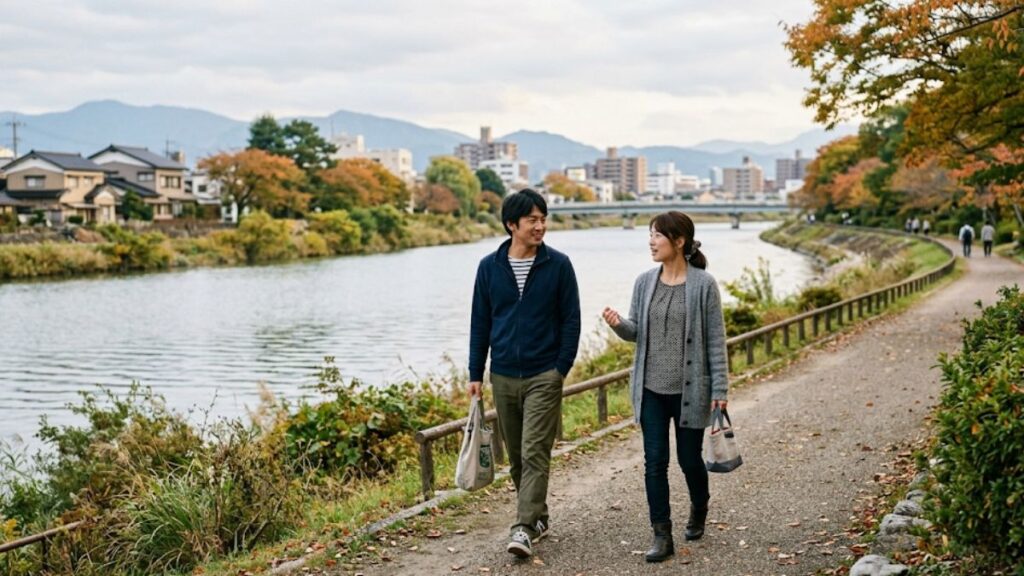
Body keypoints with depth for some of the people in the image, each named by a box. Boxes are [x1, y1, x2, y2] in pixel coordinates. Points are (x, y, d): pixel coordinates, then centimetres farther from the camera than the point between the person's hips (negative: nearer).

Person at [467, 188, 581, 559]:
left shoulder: (558, 265, -4)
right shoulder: (489, 267, 3)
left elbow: (571, 320, -1)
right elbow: (480, 322, 8)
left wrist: (562, 368, -8)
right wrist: (475, 373, 6)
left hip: (543, 376, -3)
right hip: (503, 376, 3)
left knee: (535, 454, -9)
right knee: (516, 456, 12)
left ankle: (524, 528, -8)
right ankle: (538, 517, 27)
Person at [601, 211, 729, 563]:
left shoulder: (703, 284, -8)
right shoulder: (645, 282, 4)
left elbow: (716, 340, -7)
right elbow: (636, 331, 9)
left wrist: (720, 389, -9)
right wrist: (618, 324, -14)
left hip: (689, 389, -3)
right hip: (651, 389, 3)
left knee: (690, 458, 10)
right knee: (655, 462, 2)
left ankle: (699, 510, 40)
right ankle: (662, 536, 10)